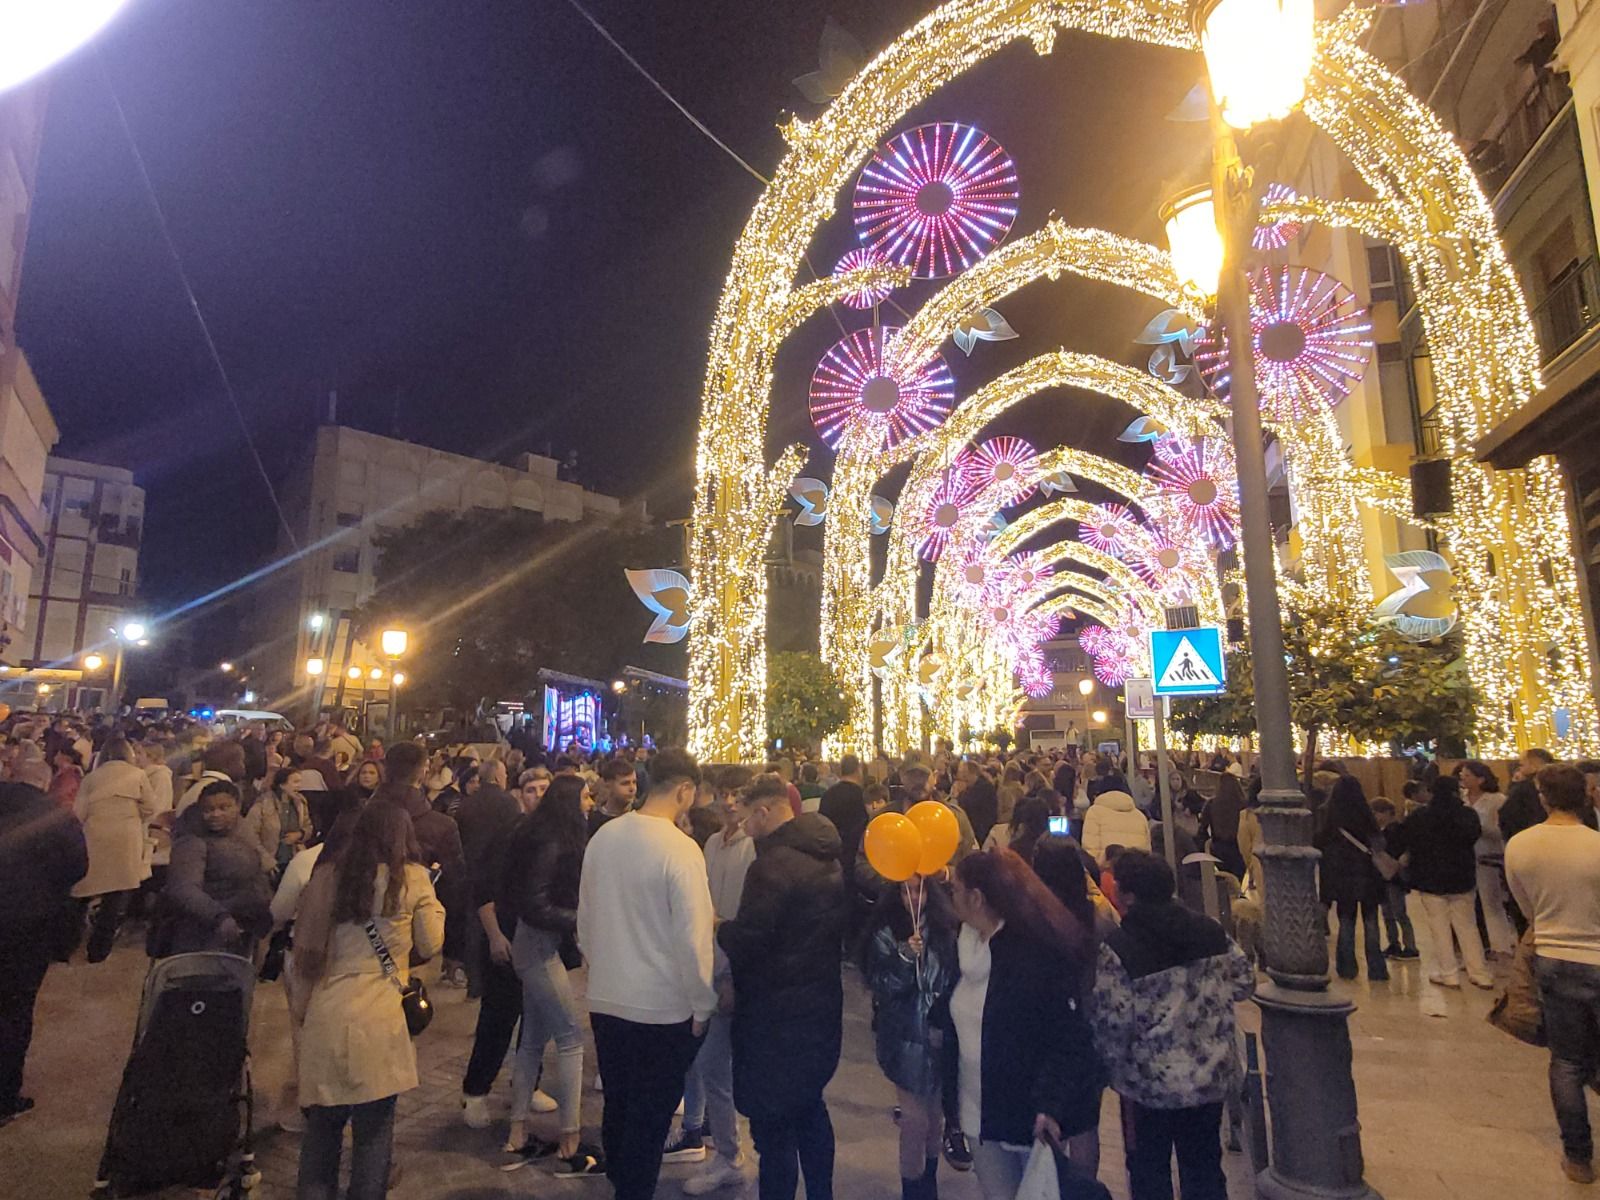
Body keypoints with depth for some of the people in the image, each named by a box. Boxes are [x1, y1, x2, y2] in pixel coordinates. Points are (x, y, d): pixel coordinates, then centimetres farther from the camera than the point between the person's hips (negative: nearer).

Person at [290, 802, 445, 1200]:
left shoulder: (326, 876, 4)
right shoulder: (413, 878, -3)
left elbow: (305, 951, 6)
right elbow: (431, 946, 2)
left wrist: (301, 1007, 15)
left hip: (324, 1018, 4)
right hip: (378, 1019, -3)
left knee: (321, 1128, 19)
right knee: (373, 1132, 10)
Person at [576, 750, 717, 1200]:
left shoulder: (603, 836, -4)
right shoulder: (680, 849, -22)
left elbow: (585, 917, 7)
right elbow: (693, 938, -20)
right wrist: (702, 1006, -7)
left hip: (605, 1000, 6)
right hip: (663, 1008, -6)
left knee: (616, 1106, 24)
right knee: (650, 1116, 12)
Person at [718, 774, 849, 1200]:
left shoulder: (773, 864, -22)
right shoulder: (830, 861, 5)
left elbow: (744, 941, -23)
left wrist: (717, 926, -3)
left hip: (776, 1014, -9)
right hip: (822, 1005, 9)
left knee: (773, 1124, 6)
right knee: (810, 1108, 24)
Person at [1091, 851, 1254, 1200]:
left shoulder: (1116, 950, -21)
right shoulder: (1210, 931, -5)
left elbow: (1112, 1021, -20)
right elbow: (1244, 981, 5)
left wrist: (1115, 1067, -1)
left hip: (1150, 1083, -5)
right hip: (1211, 1076, 5)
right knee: (1205, 1166, 22)